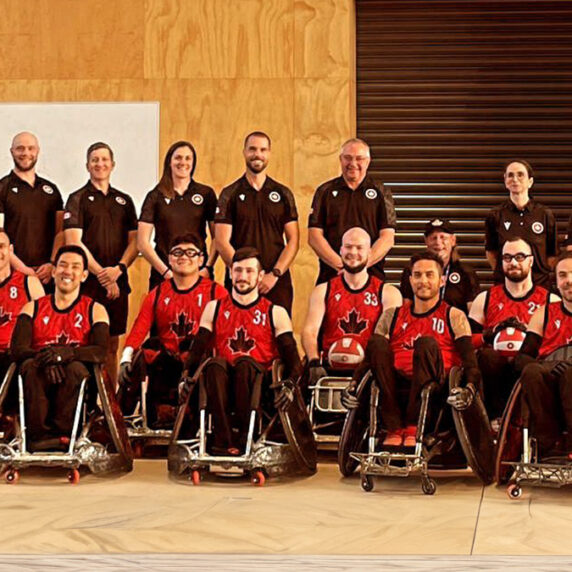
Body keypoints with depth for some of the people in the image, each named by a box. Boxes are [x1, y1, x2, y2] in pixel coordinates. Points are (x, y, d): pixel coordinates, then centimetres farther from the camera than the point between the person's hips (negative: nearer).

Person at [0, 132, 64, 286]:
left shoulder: (51, 190, 16)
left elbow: (60, 232, 12)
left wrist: (53, 264, -3)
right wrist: (21, 267, -12)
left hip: (47, 274, 3)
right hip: (12, 273, -3)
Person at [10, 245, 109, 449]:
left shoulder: (95, 310, 9)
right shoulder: (33, 308, 14)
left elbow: (100, 352, -9)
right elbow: (17, 349, -3)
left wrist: (64, 353, -27)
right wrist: (45, 358, -25)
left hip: (75, 379, -1)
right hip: (41, 380, 1)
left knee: (76, 368, -34)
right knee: (30, 366, -32)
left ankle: (62, 432, -29)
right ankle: (41, 433, -32)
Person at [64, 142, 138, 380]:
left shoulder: (124, 201, 16)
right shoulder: (78, 199, 4)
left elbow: (134, 240, 12)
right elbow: (74, 242, -6)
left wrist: (119, 268, -7)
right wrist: (101, 273, -12)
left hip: (118, 281, 4)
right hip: (87, 281, -4)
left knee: (111, 345, 6)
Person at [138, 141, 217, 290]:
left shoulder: (206, 194, 8)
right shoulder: (155, 197, 6)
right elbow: (142, 243, 2)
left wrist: (208, 267, -6)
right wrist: (166, 271, -6)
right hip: (163, 276, 0)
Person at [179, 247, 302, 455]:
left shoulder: (275, 313, 12)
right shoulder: (214, 308, 18)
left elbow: (291, 355, 2)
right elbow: (198, 348, 8)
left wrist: (289, 385, -18)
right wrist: (186, 377, -10)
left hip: (259, 382, -1)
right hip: (225, 385, 2)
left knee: (245, 362, -34)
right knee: (215, 364, -32)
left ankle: (245, 438, -33)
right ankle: (224, 441, -40)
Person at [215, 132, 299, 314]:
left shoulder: (283, 194, 11)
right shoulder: (230, 194, 6)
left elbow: (293, 241, 7)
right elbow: (222, 242, -1)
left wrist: (275, 273, -7)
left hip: (277, 283, 1)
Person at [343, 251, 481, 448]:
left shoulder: (454, 317, 14)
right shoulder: (392, 316, 22)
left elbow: (469, 359, 2)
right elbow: (369, 356, 13)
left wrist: (469, 387, -19)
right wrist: (354, 384, -6)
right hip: (396, 390, 2)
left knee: (427, 344, -28)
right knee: (376, 342, -21)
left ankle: (413, 428, -27)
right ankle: (393, 429, -28)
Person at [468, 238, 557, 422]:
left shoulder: (550, 301, 17)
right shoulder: (485, 299, 21)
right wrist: (492, 333, -9)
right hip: (494, 366, 2)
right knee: (487, 356, -34)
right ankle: (496, 418, -22)